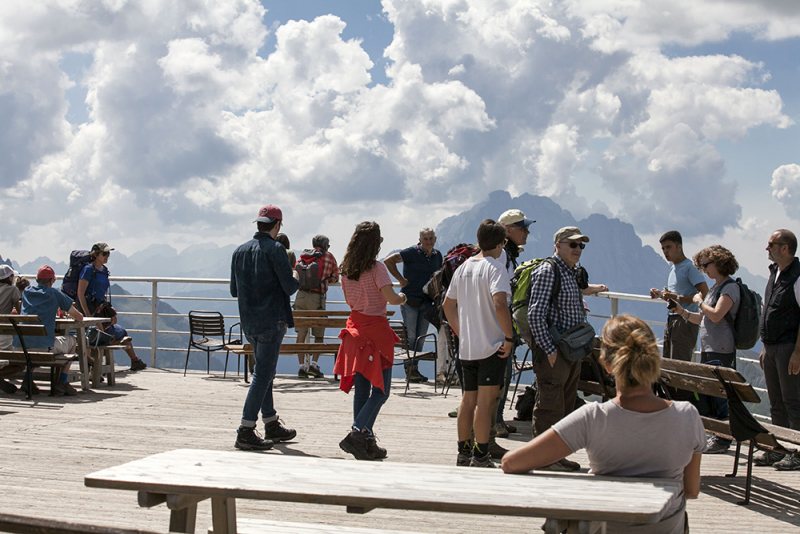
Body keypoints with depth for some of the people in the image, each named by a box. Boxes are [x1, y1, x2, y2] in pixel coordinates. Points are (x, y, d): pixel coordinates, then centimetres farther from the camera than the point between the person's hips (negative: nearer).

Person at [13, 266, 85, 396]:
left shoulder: (26, 292, 16)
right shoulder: (54, 294, 4)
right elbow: (79, 317, 6)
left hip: (20, 346, 5)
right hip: (44, 346, -5)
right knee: (71, 341, 24)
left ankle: (27, 379, 24)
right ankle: (62, 382, 15)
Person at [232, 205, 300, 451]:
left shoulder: (239, 251, 11)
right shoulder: (275, 249, -10)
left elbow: (234, 290, 15)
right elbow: (289, 287, -13)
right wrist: (296, 278, 8)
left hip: (249, 323, 8)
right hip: (271, 320, -7)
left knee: (265, 372, 18)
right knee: (263, 374, -6)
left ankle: (272, 425, 27)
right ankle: (246, 432, -9)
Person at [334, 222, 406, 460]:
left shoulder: (346, 269, 7)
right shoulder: (377, 268, -13)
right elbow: (391, 298, -21)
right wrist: (402, 298, 0)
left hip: (355, 328, 7)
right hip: (376, 330, -7)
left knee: (361, 390, 11)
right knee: (381, 390, 0)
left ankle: (367, 443, 14)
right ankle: (356, 433, -13)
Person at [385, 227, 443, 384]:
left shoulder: (437, 255, 10)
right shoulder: (412, 252, -8)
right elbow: (389, 261, -11)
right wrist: (401, 279, -10)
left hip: (426, 303, 5)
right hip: (410, 301, -5)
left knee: (421, 337, 8)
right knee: (410, 336, -5)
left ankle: (415, 369, 15)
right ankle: (409, 369, 0)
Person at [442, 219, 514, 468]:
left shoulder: (463, 268, 11)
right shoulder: (495, 268, -11)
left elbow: (448, 304, 18)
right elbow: (500, 304, -25)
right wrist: (509, 338, -17)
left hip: (466, 347, 7)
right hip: (492, 346, -7)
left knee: (468, 399, 14)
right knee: (485, 401, -4)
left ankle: (463, 452, 21)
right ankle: (481, 456, -3)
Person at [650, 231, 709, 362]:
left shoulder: (690, 267, -11)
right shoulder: (673, 268, 19)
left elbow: (705, 294, -20)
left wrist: (677, 298, -23)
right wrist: (661, 294, 10)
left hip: (685, 320, -10)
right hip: (671, 320, 10)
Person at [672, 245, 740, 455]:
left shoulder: (730, 287, -10)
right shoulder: (716, 288, 19)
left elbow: (716, 315, -22)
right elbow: (703, 319, 21)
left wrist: (700, 302, -7)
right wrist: (682, 312, 9)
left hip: (722, 351, -9)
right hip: (708, 350, 9)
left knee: (719, 394, -7)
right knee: (704, 394, 9)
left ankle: (722, 440, -1)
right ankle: (710, 436, 15)